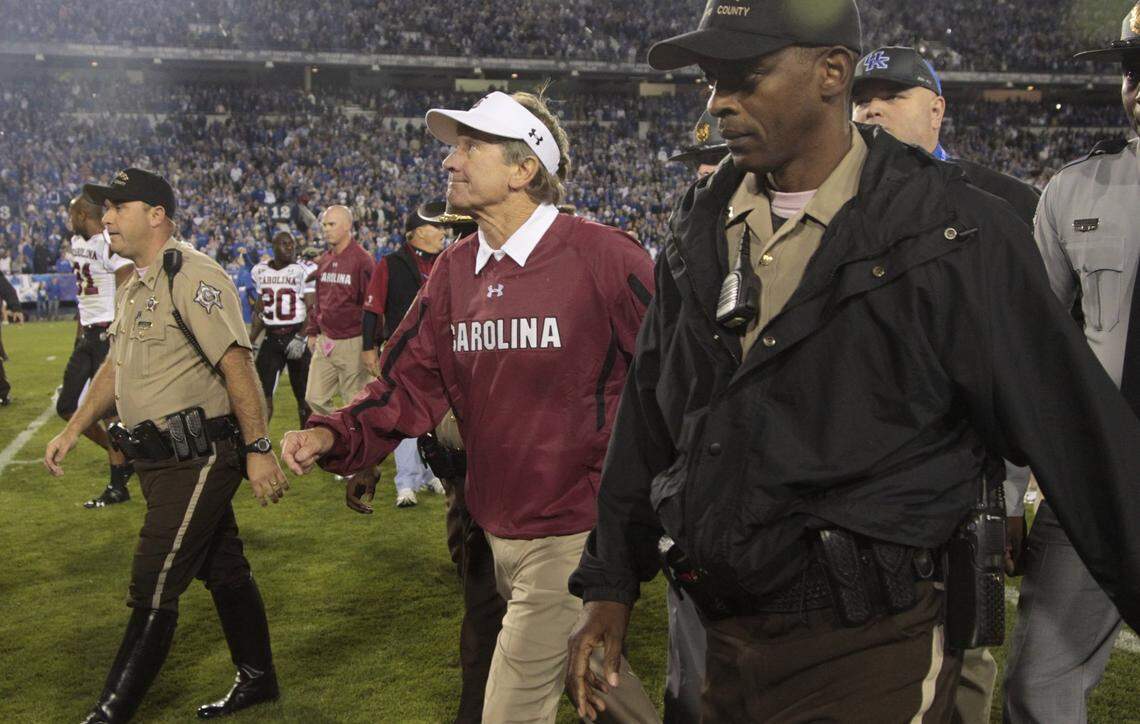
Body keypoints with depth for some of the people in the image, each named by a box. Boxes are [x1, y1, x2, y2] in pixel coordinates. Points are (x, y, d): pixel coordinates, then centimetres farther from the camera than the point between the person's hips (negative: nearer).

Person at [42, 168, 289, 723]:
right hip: (162, 462, 9)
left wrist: (258, 449, -24)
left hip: (197, 461, -9)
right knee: (224, 573, 18)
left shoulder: (192, 276, -15)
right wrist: (72, 432, 25)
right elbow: (115, 368, 26)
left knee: (153, 593, -3)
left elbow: (236, 363, -21)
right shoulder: (135, 289, 16)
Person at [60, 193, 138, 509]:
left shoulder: (113, 244, -14)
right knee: (67, 406, 9)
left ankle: (117, 485, 7)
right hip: (88, 333, 9)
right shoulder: (77, 243, 14)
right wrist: (79, 337, 21)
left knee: (109, 408, -4)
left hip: (110, 332, -9)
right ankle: (122, 457, 23)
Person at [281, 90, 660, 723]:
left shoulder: (602, 256, -15)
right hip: (496, 530, 6)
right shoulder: (455, 269, 4)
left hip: (572, 533, -6)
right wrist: (333, 436, -11)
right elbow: (409, 385, 4)